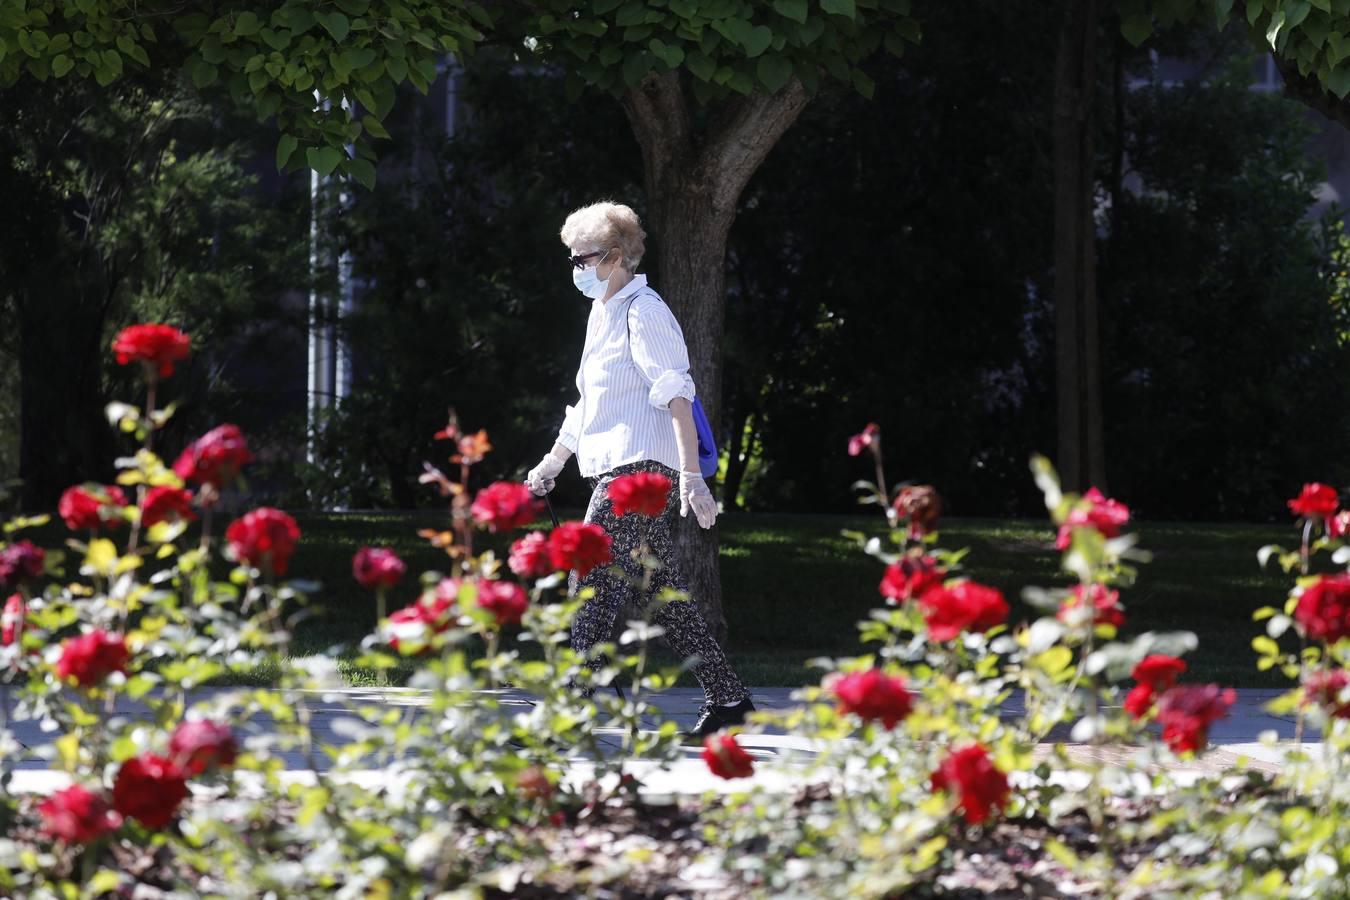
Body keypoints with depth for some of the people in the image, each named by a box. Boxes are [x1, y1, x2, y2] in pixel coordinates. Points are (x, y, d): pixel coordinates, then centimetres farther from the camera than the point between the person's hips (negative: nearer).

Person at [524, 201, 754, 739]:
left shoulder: (643, 312, -10)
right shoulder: (602, 313, 19)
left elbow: (677, 398, -17)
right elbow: (589, 402, 30)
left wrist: (692, 476, -24)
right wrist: (555, 460, 34)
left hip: (641, 471, -10)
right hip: (618, 470, 10)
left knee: (591, 585, -13)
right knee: (665, 594, 10)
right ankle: (727, 699, 14)